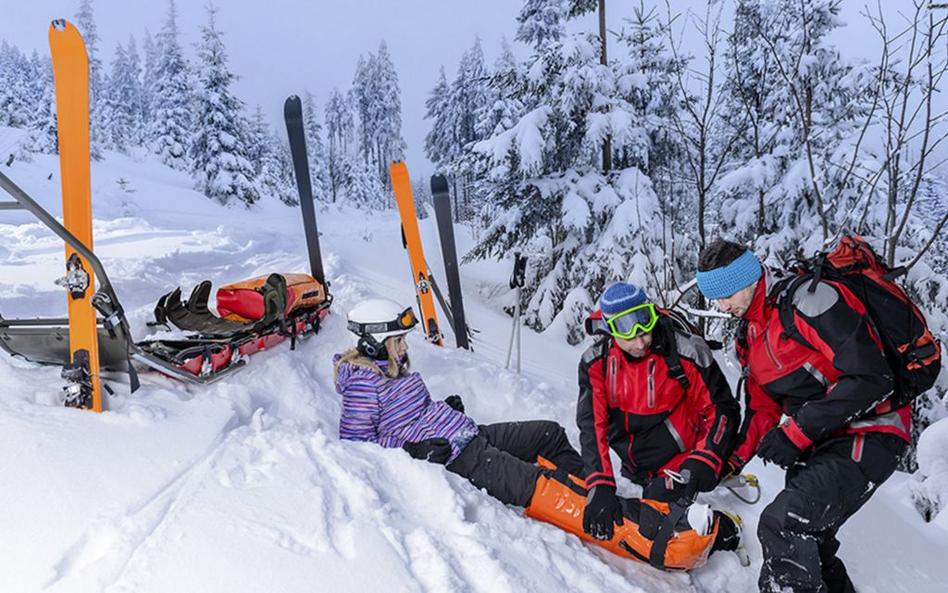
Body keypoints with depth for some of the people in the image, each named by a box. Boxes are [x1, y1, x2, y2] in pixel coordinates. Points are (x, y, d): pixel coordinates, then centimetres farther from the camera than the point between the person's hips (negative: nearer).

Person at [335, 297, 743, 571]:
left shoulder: (392, 365, 16)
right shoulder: (362, 381, -12)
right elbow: (355, 441, -15)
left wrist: (444, 409, 9)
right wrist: (411, 448, -24)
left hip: (468, 435, 11)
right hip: (451, 459, -11)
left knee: (550, 435, 10)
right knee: (535, 486, -25)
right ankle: (661, 540, -32)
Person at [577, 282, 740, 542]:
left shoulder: (686, 352, -21)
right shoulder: (596, 362, -13)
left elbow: (723, 408, -11)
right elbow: (592, 425, -18)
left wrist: (704, 460, -24)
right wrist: (601, 485, -29)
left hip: (678, 468, -5)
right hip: (633, 470, 5)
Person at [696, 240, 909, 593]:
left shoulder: (810, 299, -17)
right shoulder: (748, 337, 11)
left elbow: (871, 377, -22)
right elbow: (763, 409, 18)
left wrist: (796, 432, -21)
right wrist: (731, 462, 6)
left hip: (867, 435, -9)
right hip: (817, 446, 9)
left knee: (782, 524, -24)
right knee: (805, 545, 14)